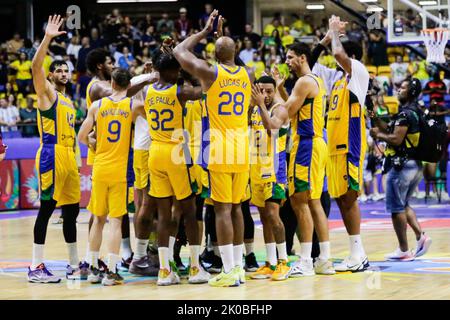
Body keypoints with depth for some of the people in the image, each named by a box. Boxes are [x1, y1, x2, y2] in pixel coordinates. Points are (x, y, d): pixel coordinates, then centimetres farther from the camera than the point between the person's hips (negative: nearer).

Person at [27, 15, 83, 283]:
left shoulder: (69, 102, 24)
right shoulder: (47, 93, 1)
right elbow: (36, 67, -17)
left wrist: (75, 160, 20)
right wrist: (48, 38, -25)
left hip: (69, 158, 8)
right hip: (52, 156, -8)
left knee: (72, 210, 10)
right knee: (47, 208, -10)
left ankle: (75, 265, 17)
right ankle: (36, 267, -10)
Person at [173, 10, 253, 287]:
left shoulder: (210, 73, -9)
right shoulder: (246, 75, 5)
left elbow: (180, 51, 5)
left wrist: (205, 32, 13)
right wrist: (219, 34, 31)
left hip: (220, 149, -5)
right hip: (242, 149, 5)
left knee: (223, 209, -5)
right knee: (236, 207, 14)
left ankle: (230, 271, -8)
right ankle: (239, 267, 17)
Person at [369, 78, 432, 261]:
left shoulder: (406, 114, -15)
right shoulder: (417, 112, 15)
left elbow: (396, 139, -22)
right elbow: (392, 130, 19)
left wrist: (378, 134, -7)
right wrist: (375, 119, 14)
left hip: (401, 165, -9)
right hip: (416, 166, 10)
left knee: (396, 208, -2)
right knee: (404, 205, 21)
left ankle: (403, 250, 1)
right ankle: (420, 236, 6)